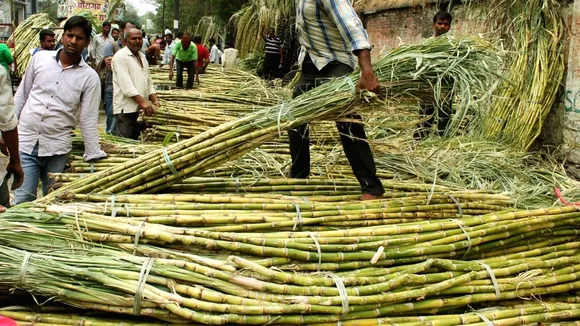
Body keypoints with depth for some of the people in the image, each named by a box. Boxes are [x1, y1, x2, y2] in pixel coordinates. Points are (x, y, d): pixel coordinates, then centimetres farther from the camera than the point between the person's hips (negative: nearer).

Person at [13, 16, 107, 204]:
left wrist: (94, 157, -4)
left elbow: (88, 120, -3)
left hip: (57, 146, -1)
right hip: (25, 141, 1)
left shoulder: (89, 77, -5)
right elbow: (21, 95, 10)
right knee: (22, 200, -1)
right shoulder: (40, 58, 1)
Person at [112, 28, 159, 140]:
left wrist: (154, 100, 2)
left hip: (141, 109, 8)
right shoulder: (120, 56, -9)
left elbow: (148, 81, 18)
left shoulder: (142, 56, 16)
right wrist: (142, 102, -25)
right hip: (126, 109, -8)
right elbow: (126, 84, -19)